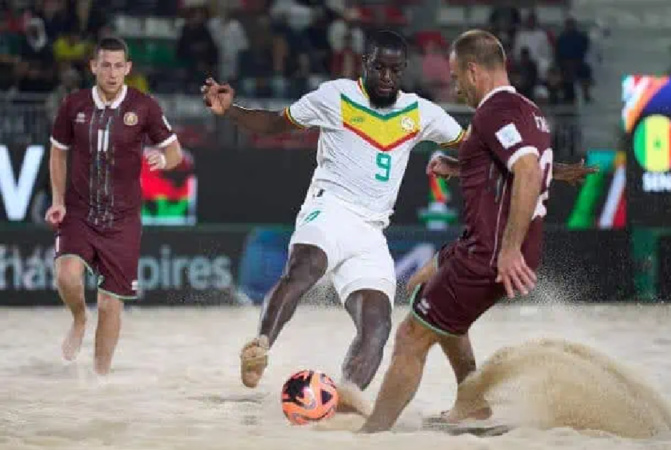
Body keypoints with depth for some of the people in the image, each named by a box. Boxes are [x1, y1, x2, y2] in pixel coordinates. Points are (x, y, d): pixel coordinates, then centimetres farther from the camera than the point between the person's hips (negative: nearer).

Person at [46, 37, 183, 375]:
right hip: (78, 214, 0)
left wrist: (163, 160, -21)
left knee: (110, 302, 1)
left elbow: (174, 152, 3)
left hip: (122, 219, 0)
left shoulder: (144, 107, -5)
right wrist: (58, 201, 2)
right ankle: (79, 321, 9)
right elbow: (58, 152, 12)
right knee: (67, 275, -25)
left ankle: (101, 376, 18)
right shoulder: (74, 105, -1)